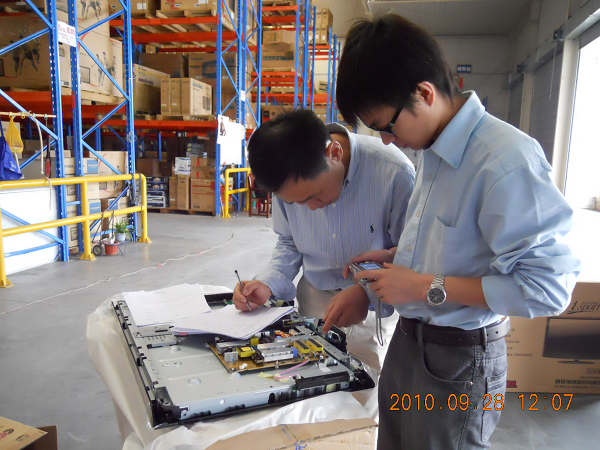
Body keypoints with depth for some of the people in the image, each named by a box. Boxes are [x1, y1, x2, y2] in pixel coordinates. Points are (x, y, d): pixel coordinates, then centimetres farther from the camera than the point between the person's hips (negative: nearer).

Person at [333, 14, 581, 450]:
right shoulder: (432, 150, 3)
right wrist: (394, 256, 3)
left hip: (459, 362, -7)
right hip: (408, 339, 8)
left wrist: (427, 287, -22)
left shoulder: (508, 160, -25)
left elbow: (548, 287, -25)